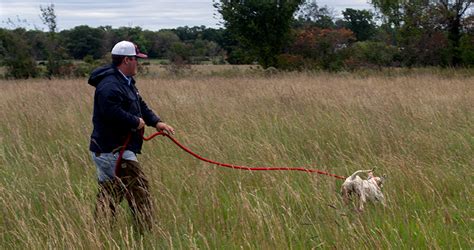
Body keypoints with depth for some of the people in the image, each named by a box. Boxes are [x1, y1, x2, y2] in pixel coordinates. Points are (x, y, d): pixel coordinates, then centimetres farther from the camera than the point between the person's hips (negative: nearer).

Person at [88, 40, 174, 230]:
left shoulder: (126, 83, 18)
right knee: (139, 190, -7)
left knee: (108, 196, 13)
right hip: (114, 151, -11)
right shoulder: (110, 85, -19)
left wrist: (156, 122, 7)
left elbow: (141, 105, 22)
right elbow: (112, 112, -32)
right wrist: (136, 122, -19)